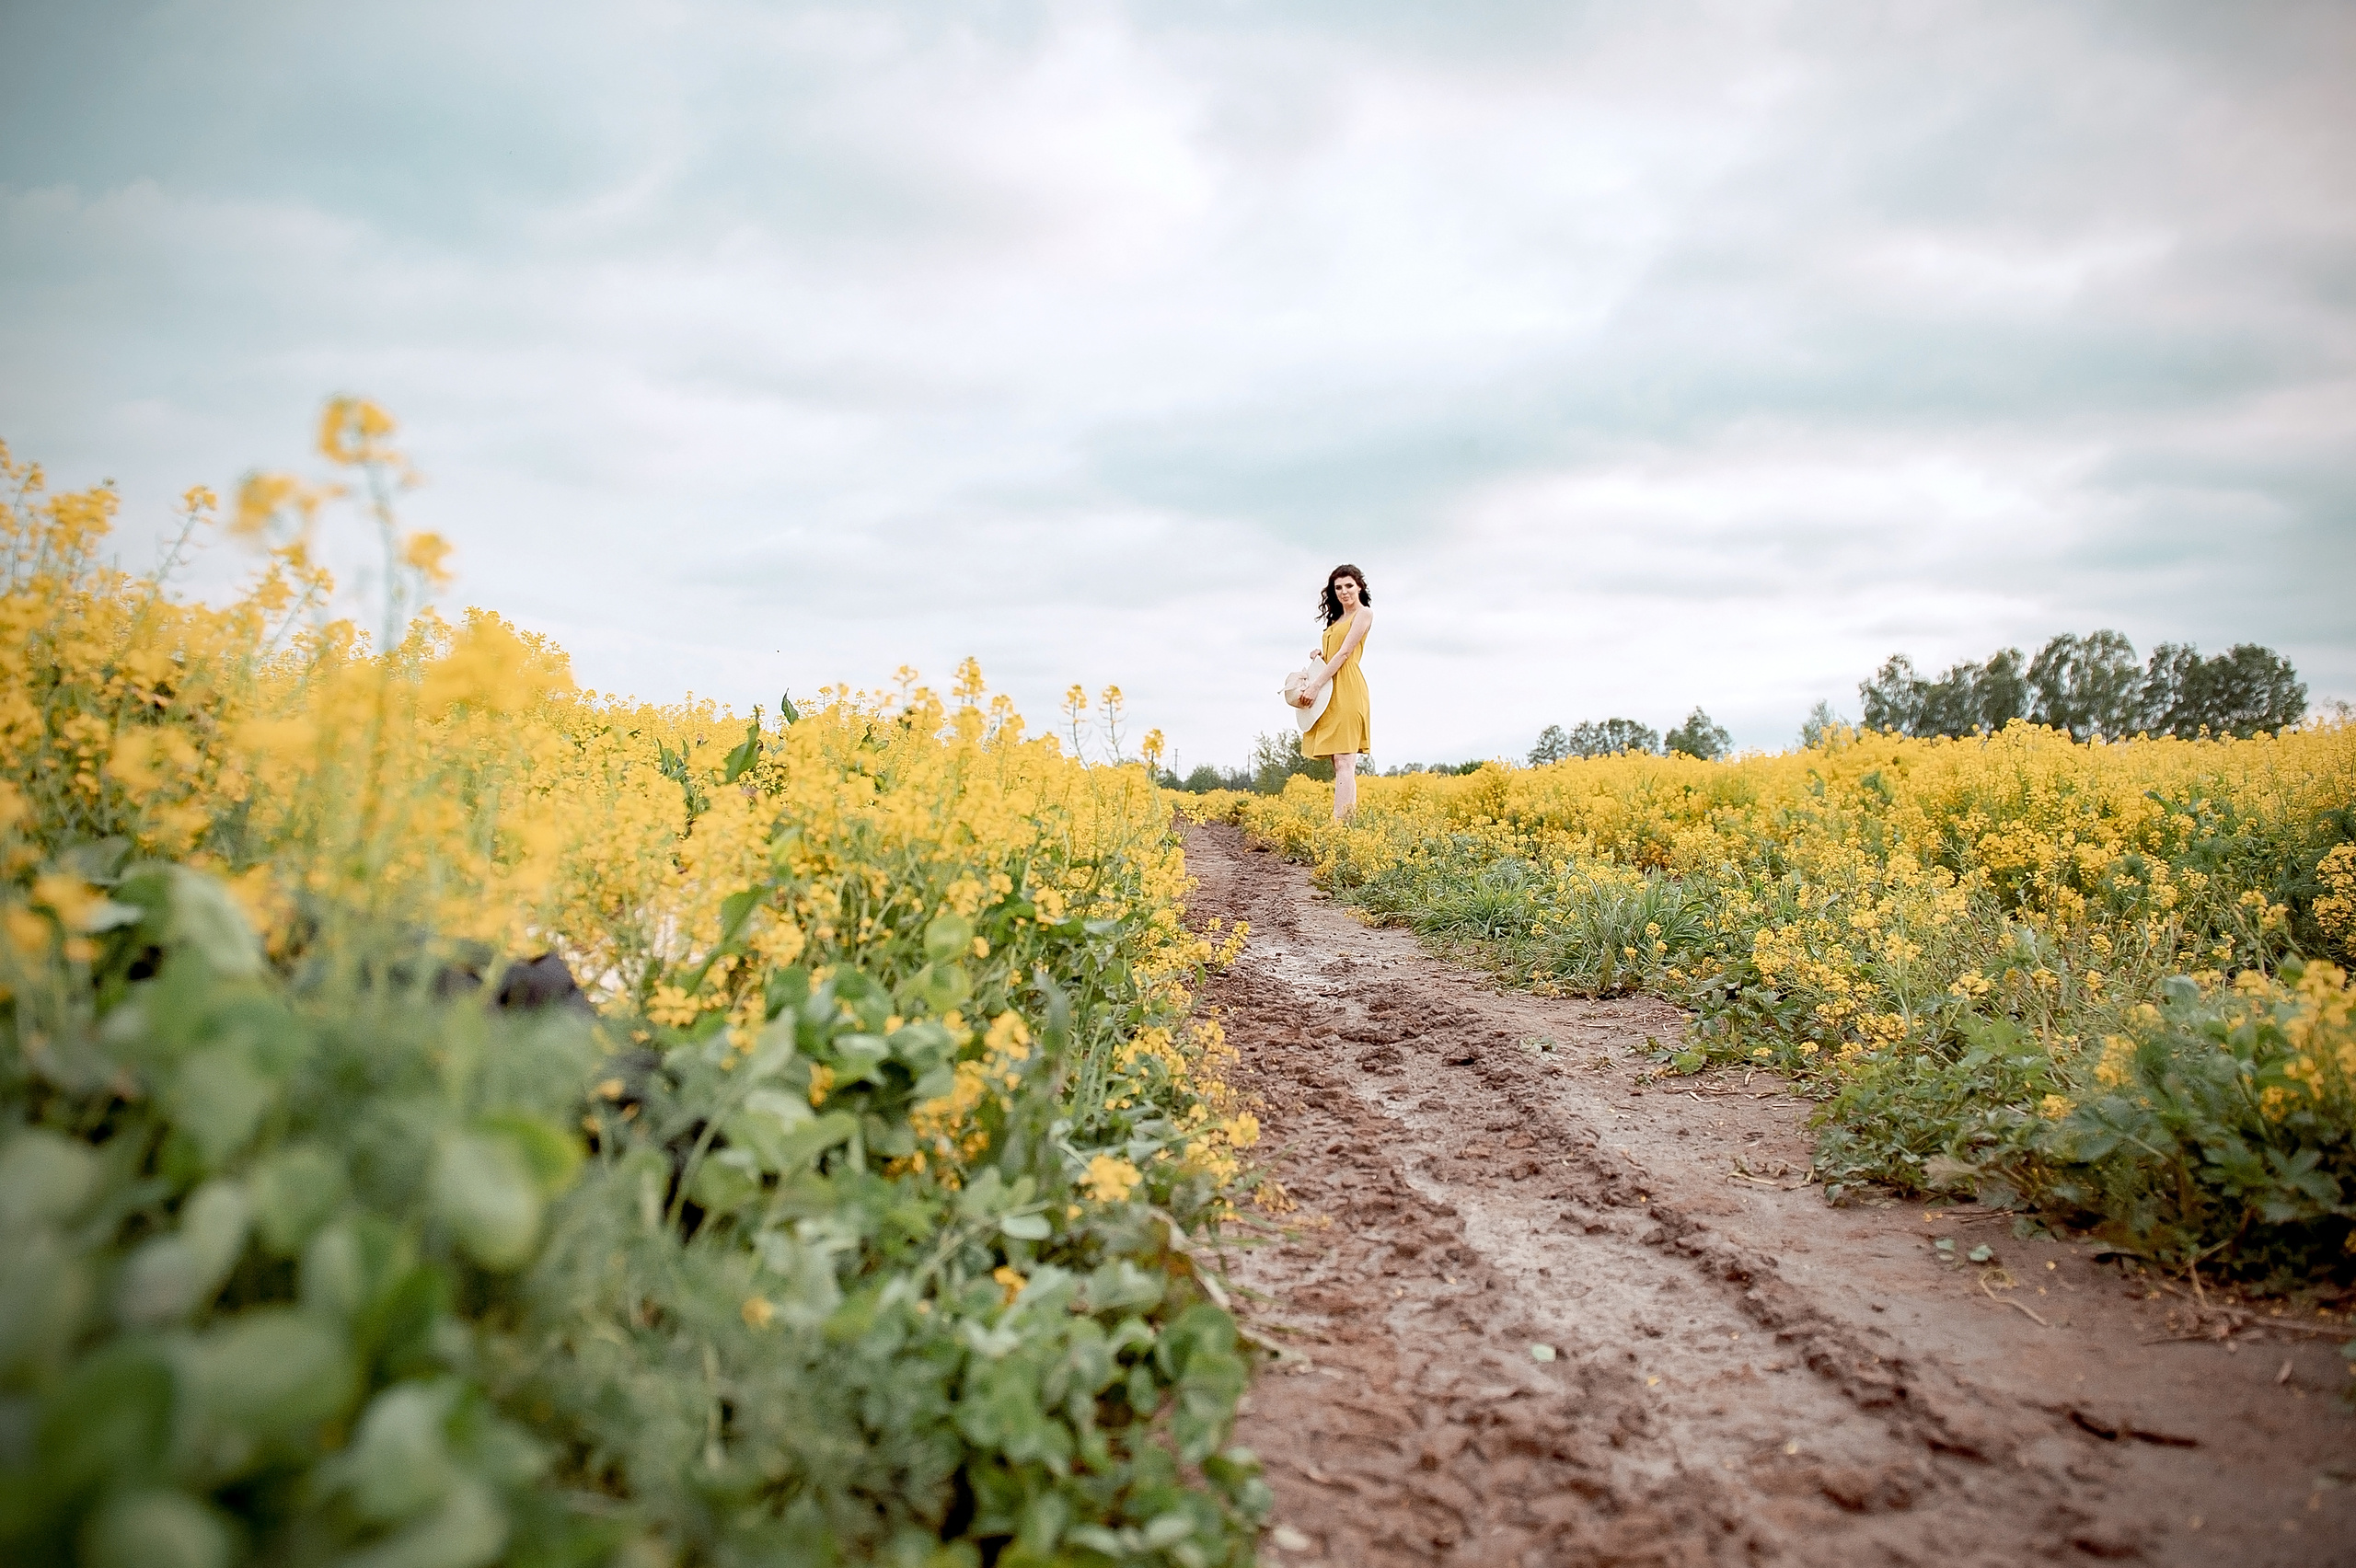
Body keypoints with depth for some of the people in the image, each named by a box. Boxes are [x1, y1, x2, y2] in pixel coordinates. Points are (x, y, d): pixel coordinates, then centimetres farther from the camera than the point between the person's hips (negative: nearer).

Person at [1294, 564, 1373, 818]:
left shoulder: (1364, 613, -2)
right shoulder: (1337, 618, 23)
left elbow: (1344, 653, -11)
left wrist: (1315, 686, -15)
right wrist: (1319, 656, 1)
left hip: (1347, 692, -9)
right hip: (1331, 693, 9)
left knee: (1344, 761, -15)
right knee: (1340, 763, 4)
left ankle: (1340, 823, -20)